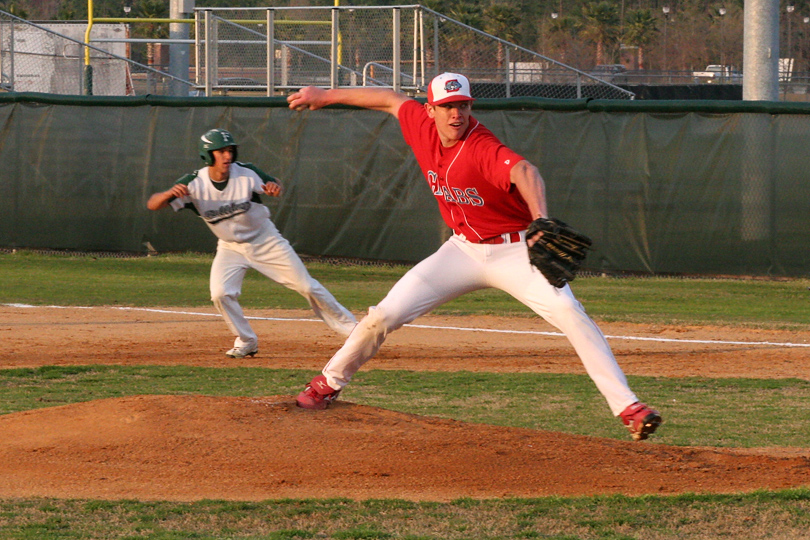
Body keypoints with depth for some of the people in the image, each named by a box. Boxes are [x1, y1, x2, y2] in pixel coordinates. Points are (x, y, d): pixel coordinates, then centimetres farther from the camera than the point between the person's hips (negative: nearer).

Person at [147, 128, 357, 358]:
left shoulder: (245, 173, -21)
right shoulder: (194, 184, -21)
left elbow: (271, 185, -6)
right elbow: (152, 204, -26)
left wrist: (274, 187, -32)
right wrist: (170, 193, -50)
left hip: (265, 240, -1)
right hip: (230, 247, 1)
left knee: (307, 286, -1)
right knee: (220, 294, -20)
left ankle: (349, 328, 14)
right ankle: (246, 342, 3)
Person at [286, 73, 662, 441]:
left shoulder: (483, 150, -30)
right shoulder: (422, 127, -9)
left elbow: (524, 172, -50)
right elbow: (391, 100, 11)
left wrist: (540, 218, -70)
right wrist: (327, 96, 20)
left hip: (513, 251, -6)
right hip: (463, 250, 6)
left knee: (568, 312, -26)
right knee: (385, 315, -1)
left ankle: (627, 406, -26)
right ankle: (330, 382, 22)